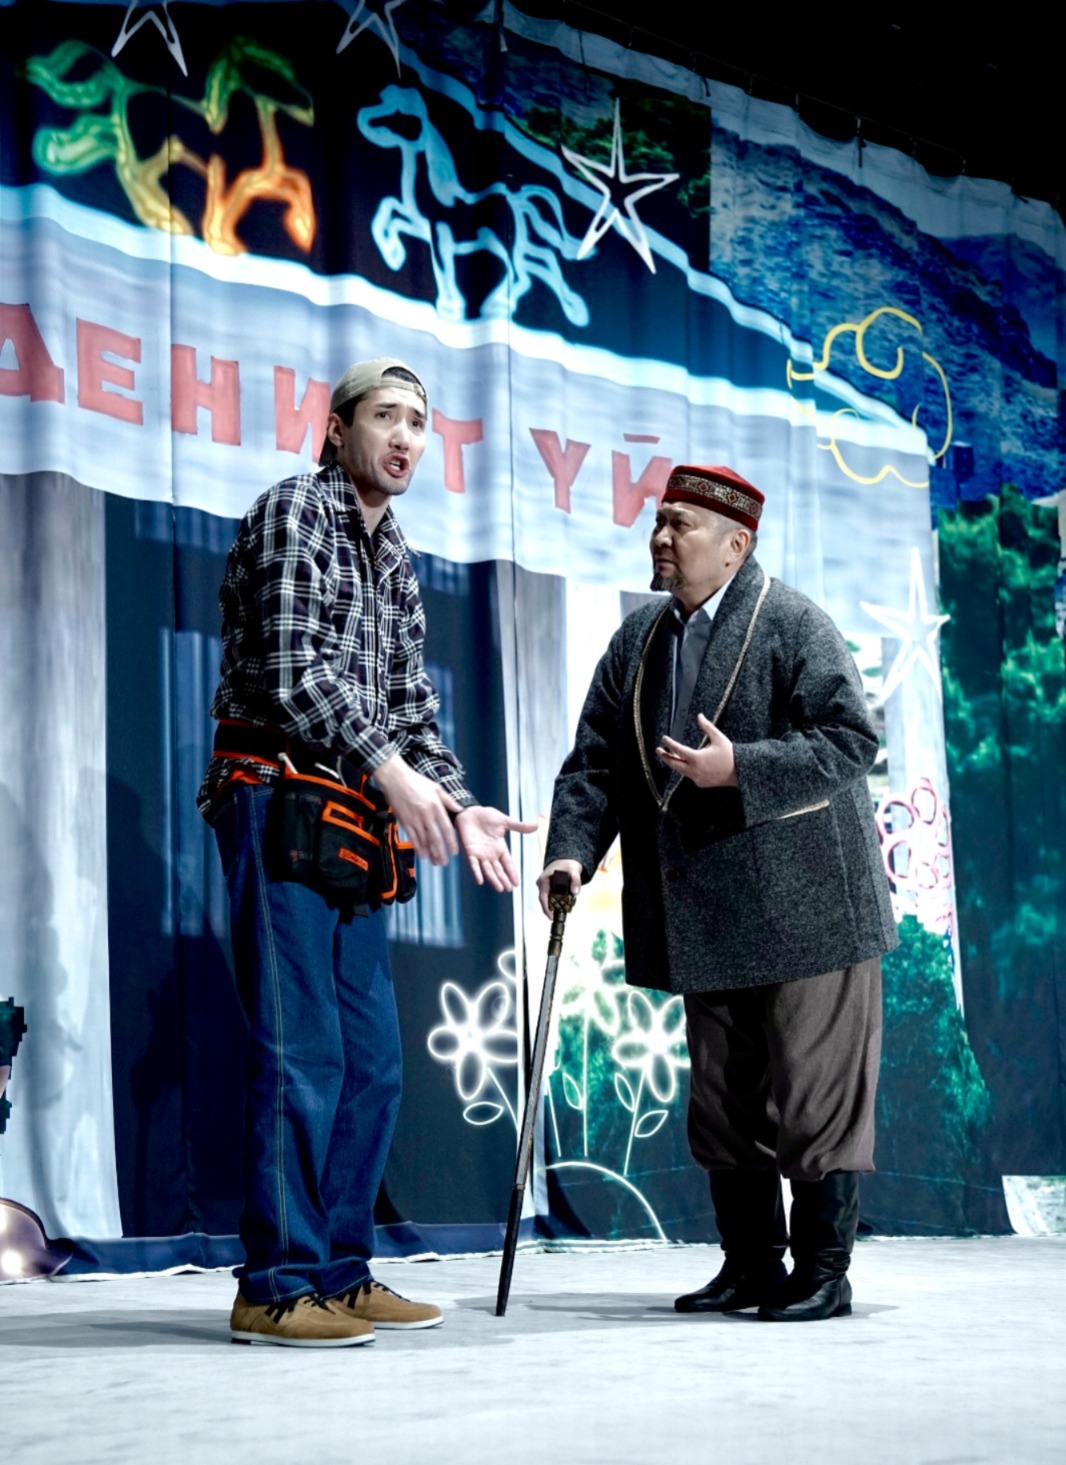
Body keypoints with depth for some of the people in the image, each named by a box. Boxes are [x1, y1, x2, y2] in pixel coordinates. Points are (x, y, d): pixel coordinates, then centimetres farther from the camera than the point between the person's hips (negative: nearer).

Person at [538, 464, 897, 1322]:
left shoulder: (793, 624, -7)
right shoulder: (638, 640, 12)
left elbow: (852, 740, -15)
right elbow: (596, 762, 10)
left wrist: (738, 768, -23)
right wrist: (572, 849, -5)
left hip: (805, 913, -7)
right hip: (708, 922, 7)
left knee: (813, 1099, -2)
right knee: (723, 1103, 11)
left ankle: (824, 1273, 7)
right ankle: (750, 1265, 21)